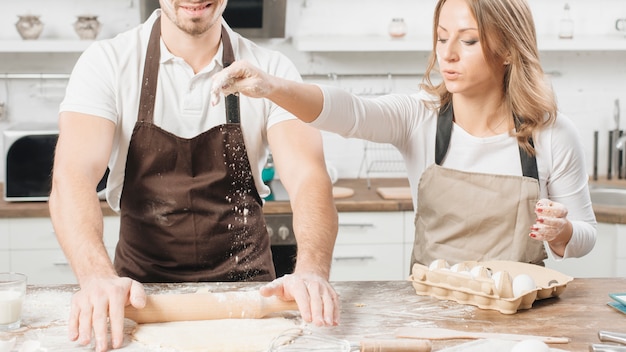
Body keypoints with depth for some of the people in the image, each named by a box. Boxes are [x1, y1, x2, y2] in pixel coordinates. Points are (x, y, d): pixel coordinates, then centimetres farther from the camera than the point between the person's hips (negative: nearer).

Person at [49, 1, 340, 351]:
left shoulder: (272, 71, -5)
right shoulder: (107, 63, -8)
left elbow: (308, 178, -16)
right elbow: (72, 178, -20)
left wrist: (312, 271, -36)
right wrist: (98, 277, -38)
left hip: (247, 284, -1)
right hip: (140, 292, 1)